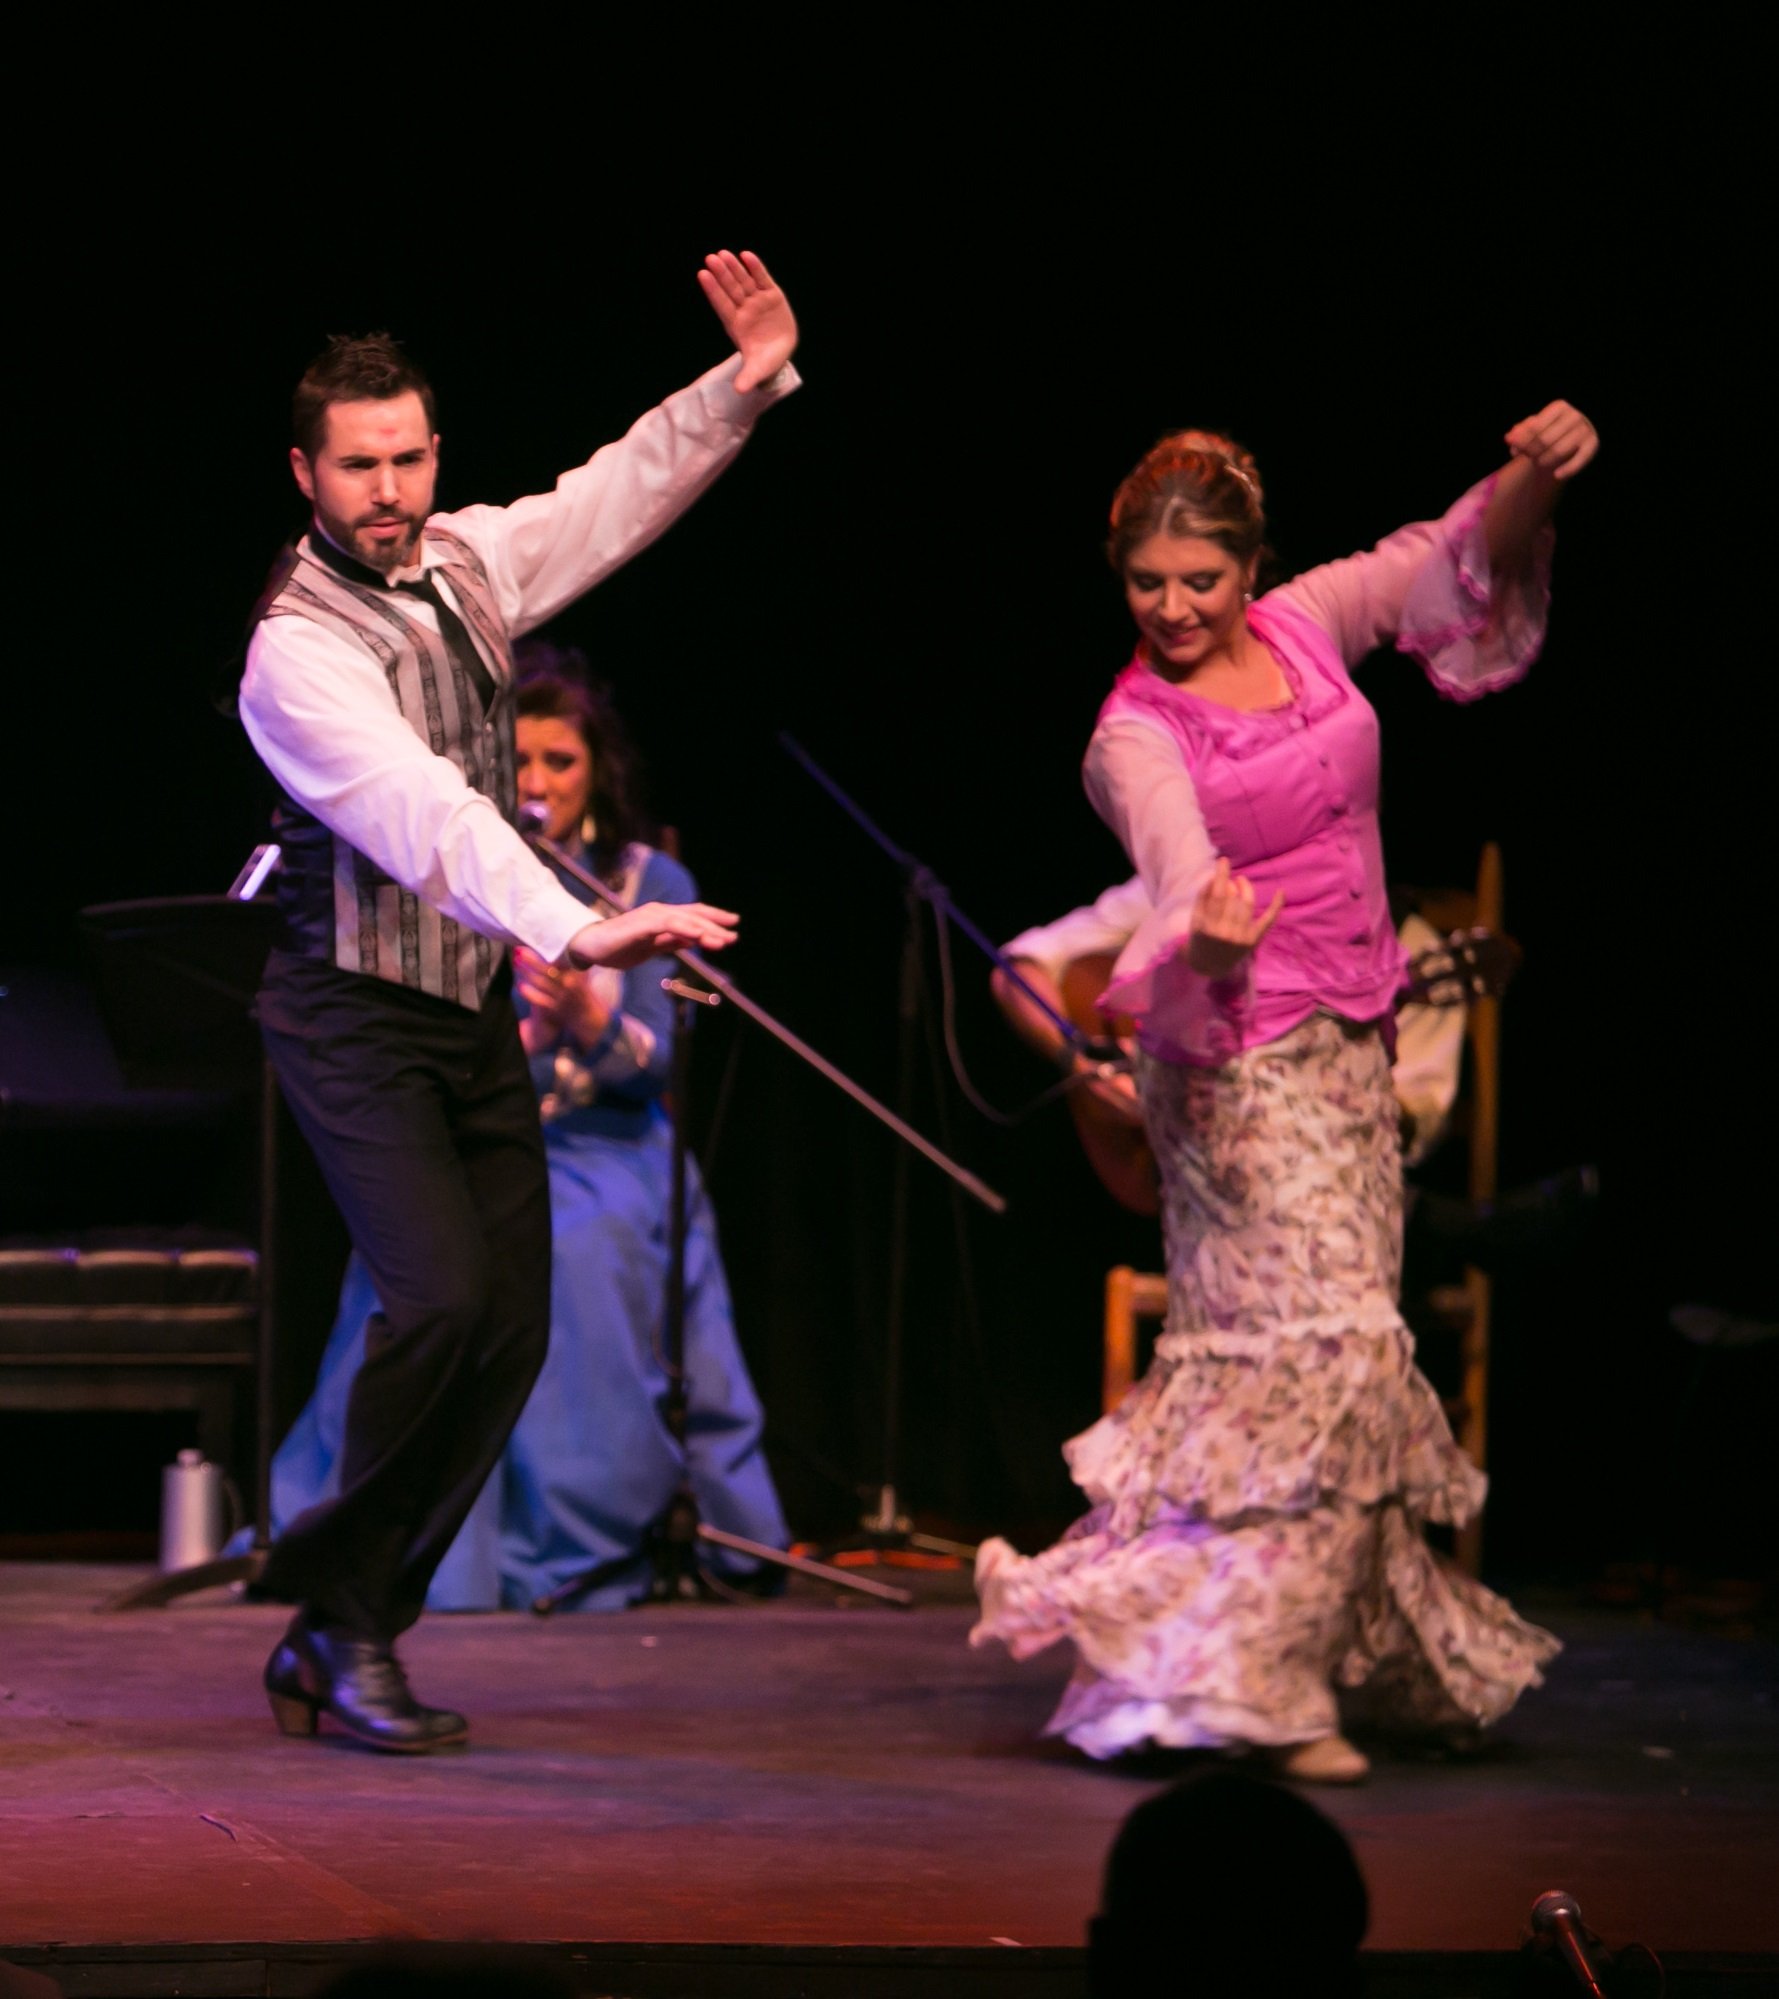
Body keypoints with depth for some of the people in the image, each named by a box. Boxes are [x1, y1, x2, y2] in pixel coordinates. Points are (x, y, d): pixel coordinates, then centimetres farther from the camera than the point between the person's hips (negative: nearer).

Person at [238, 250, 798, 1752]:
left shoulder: (465, 563, 3)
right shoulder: (298, 648, -20)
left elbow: (623, 492, 18)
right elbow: (422, 811, -33)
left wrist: (751, 382, 6)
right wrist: (572, 929, -45)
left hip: (479, 1008, 8)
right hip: (358, 1018, -8)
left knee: (514, 1328, 2)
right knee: (440, 1296, -22)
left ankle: (339, 1627, 10)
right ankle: (344, 1614, -5)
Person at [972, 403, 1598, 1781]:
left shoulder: (1306, 626, 5)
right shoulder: (1136, 735, -11)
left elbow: (1461, 557, 11)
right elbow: (1182, 875, -26)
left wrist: (1537, 476, -10)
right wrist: (1204, 944, -49)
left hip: (1350, 1047, 7)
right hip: (1242, 1058, -7)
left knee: (1339, 1345, 12)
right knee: (1320, 1341, -15)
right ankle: (1246, 1678, -12)